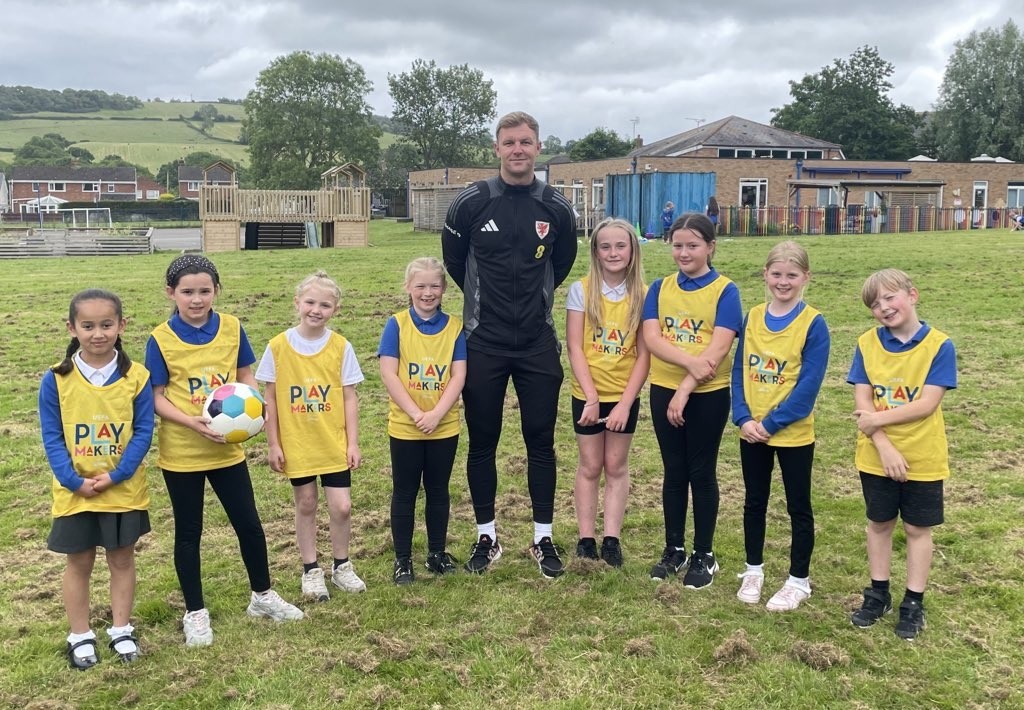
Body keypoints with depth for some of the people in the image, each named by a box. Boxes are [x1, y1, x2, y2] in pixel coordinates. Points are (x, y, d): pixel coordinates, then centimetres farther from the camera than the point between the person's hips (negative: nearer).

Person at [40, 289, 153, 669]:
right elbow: (51, 437, -7)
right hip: (74, 491, 0)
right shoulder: (56, 379, -10)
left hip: (124, 490, 0)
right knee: (79, 563, 13)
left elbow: (143, 431, -8)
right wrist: (75, 481, -15)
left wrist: (115, 475, -16)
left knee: (122, 559, 14)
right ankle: (80, 635, 28)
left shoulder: (136, 376, -10)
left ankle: (121, 630, 29)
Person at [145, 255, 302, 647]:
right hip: (181, 453, -2)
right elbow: (157, 397, -9)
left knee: (249, 524, 11)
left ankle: (262, 596, 32)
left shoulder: (232, 328, -4)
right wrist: (192, 422, -24)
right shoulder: (161, 339, -11)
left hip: (227, 448, 3)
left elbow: (245, 375, 6)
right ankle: (195, 612, 26)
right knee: (188, 532, 11)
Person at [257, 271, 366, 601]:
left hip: (335, 444, 1)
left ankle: (341, 566, 24)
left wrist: (353, 442, -2)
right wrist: (273, 444, -2)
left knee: (341, 506, 1)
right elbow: (270, 399, -1)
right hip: (296, 445, 0)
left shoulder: (341, 347, -5)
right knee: (305, 504, 11)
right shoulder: (278, 346, -7)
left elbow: (349, 398, -1)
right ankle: (311, 570, 28)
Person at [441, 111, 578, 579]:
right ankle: (486, 537, 22)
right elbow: (454, 261, 9)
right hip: (483, 345, -1)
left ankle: (543, 539, 18)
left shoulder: (556, 208, 0)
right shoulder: (471, 203, -6)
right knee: (482, 443, 7)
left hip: (539, 346, 1)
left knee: (541, 442, 6)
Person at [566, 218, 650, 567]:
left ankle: (611, 539, 17)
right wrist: (592, 396, -15)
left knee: (616, 466, 10)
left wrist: (625, 403, -12)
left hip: (625, 395, 1)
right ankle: (586, 539, 17)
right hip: (587, 394, -1)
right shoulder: (581, 290, -8)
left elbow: (644, 354, -6)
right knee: (590, 466, 9)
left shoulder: (643, 294, -6)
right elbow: (575, 347, -9)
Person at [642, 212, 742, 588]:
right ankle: (673, 549, 24)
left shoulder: (724, 290, -6)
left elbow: (719, 348, -15)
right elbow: (651, 338, -8)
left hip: (707, 395, -3)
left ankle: (704, 555, 19)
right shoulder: (660, 288, 4)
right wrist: (689, 361, -23)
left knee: (701, 473, 6)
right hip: (664, 391, 3)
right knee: (674, 471, 12)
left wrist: (686, 389, -19)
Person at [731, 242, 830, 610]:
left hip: (793, 433, -4)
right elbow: (738, 370, 2)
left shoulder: (813, 323, -12)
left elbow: (809, 386, -16)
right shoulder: (753, 317, 2)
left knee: (798, 507, 10)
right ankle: (753, 569, 33)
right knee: (754, 502, 17)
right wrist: (743, 418, -10)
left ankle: (799, 580, 23)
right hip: (751, 432, 4)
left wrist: (771, 423, -18)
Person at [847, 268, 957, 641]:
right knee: (879, 524, 15)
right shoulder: (867, 344, -4)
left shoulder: (939, 345, -12)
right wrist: (885, 447, -18)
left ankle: (913, 602, 24)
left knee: (918, 529, 10)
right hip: (876, 456, 3)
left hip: (923, 458, -2)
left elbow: (928, 404, -18)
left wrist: (879, 418, -20)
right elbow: (862, 402, -8)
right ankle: (878, 594, 31)